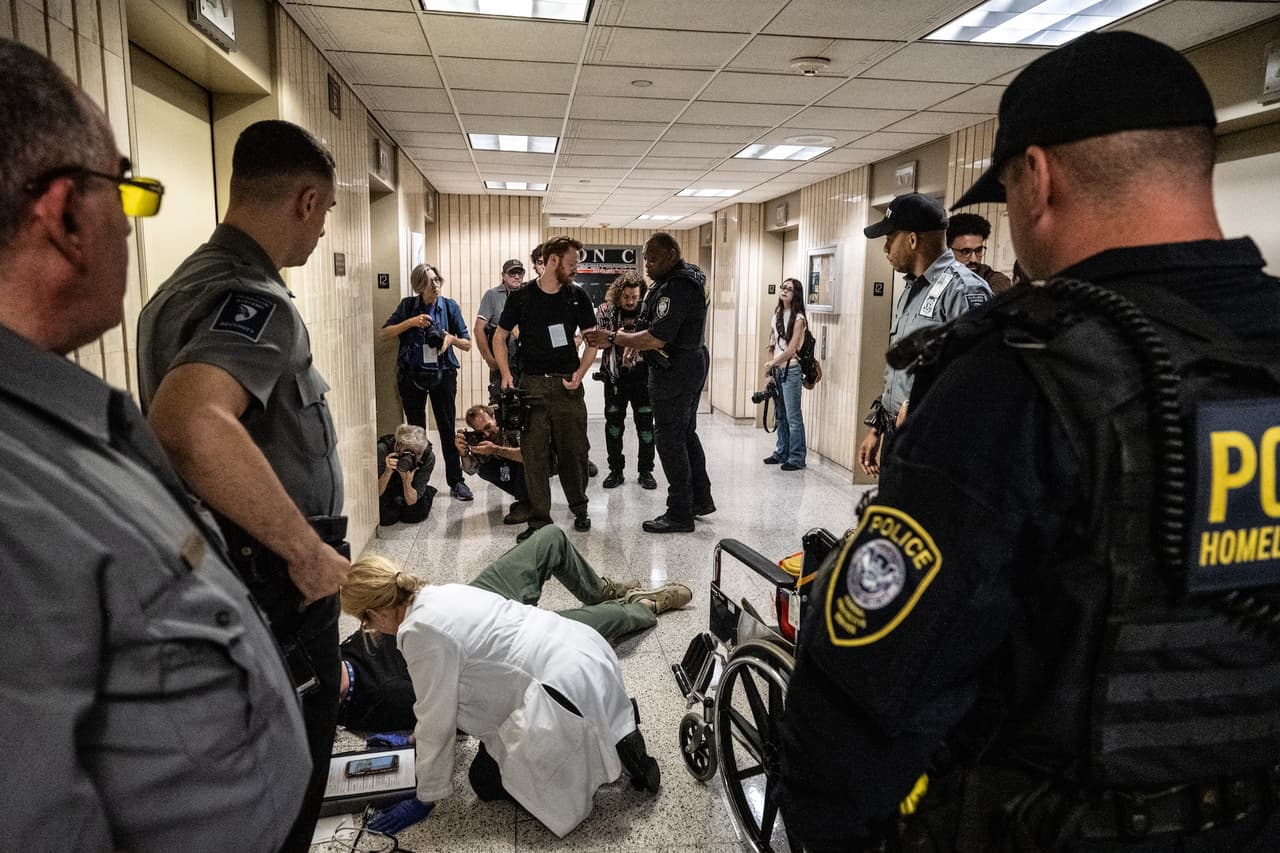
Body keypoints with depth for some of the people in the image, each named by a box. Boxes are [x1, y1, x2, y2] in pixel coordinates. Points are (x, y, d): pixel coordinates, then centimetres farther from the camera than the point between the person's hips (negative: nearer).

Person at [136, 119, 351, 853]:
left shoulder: (189, 282, 9)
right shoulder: (254, 299, -23)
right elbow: (190, 425, -43)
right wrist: (308, 551, -31)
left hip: (228, 571, 9)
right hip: (275, 585, -9)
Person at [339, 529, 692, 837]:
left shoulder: (420, 632, -12)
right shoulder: (442, 592, 14)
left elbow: (437, 721, -7)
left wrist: (426, 797, 8)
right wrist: (421, 732, 40)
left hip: (567, 687, -9)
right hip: (588, 655, 9)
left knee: (487, 780, 9)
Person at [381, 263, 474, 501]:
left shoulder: (449, 306, 1)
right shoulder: (408, 306, 2)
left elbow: (467, 345, 4)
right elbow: (383, 334, -3)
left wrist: (452, 339, -17)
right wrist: (410, 322, -14)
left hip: (443, 374, -1)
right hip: (411, 374, 1)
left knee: (447, 428, 0)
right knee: (416, 430, 9)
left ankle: (456, 482, 7)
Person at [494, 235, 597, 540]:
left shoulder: (578, 297, 6)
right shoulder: (521, 297, 1)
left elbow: (592, 340, 10)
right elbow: (500, 337, 7)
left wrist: (580, 373, -5)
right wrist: (506, 374, -6)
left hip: (567, 386, 1)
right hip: (532, 385, -1)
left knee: (573, 451, 6)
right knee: (534, 454, -1)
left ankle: (579, 508, 27)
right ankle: (539, 520, 7)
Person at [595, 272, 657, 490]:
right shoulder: (605, 311, 0)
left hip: (642, 376, -1)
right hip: (614, 377, 1)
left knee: (645, 424, 5)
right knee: (613, 424, 6)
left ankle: (645, 471, 17)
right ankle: (616, 470, 18)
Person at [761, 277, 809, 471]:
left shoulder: (798, 318, -8)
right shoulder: (777, 315, 13)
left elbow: (791, 350, -12)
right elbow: (772, 345, 12)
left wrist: (770, 364, -5)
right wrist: (769, 372, 5)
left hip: (791, 370, -7)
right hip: (776, 370, 7)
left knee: (793, 416, -4)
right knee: (780, 415, 13)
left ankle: (796, 458, 2)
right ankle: (782, 452, 23)